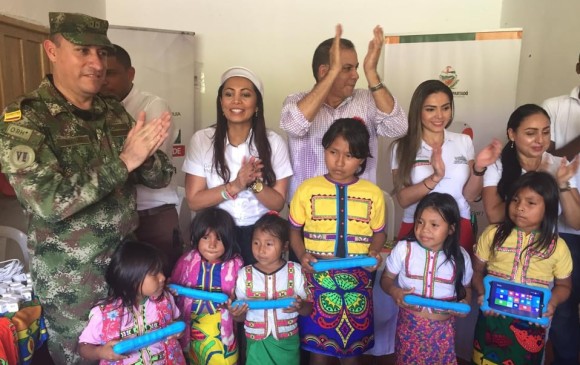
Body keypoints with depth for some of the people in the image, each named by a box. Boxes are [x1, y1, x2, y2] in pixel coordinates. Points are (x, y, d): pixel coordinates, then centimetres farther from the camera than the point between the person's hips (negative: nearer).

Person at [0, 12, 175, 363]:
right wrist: (123, 161, -28)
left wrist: (144, 155, -22)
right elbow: (47, 202, -26)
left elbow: (162, 177, 0)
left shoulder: (115, 111, 2)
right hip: (72, 278, -5)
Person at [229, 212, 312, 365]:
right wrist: (237, 312, -22)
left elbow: (309, 309, -3)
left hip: (287, 342, 0)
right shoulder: (244, 275, -7)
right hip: (257, 343, 1)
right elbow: (241, 317, 0)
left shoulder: (296, 271, -9)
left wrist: (300, 306, -24)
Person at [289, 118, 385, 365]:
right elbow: (295, 229, 5)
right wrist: (302, 254, -11)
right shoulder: (308, 188, -2)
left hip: (357, 278, 1)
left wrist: (374, 252, -9)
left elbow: (379, 232, 10)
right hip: (318, 276, -1)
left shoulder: (373, 193, 1)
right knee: (318, 343, 11)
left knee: (353, 342, 16)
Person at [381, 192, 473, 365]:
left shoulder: (460, 256, -6)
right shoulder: (403, 249, -11)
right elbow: (386, 278, -1)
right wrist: (394, 291, -22)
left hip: (443, 327, 1)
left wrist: (465, 303, -12)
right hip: (410, 323, -1)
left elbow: (466, 287, 9)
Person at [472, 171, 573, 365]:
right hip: (492, 319, 0)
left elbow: (563, 285, 7)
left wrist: (552, 301, -12)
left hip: (531, 325, 0)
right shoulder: (492, 234, -6)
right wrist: (481, 293, -15)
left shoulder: (557, 246, -5)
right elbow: (476, 271, 2)